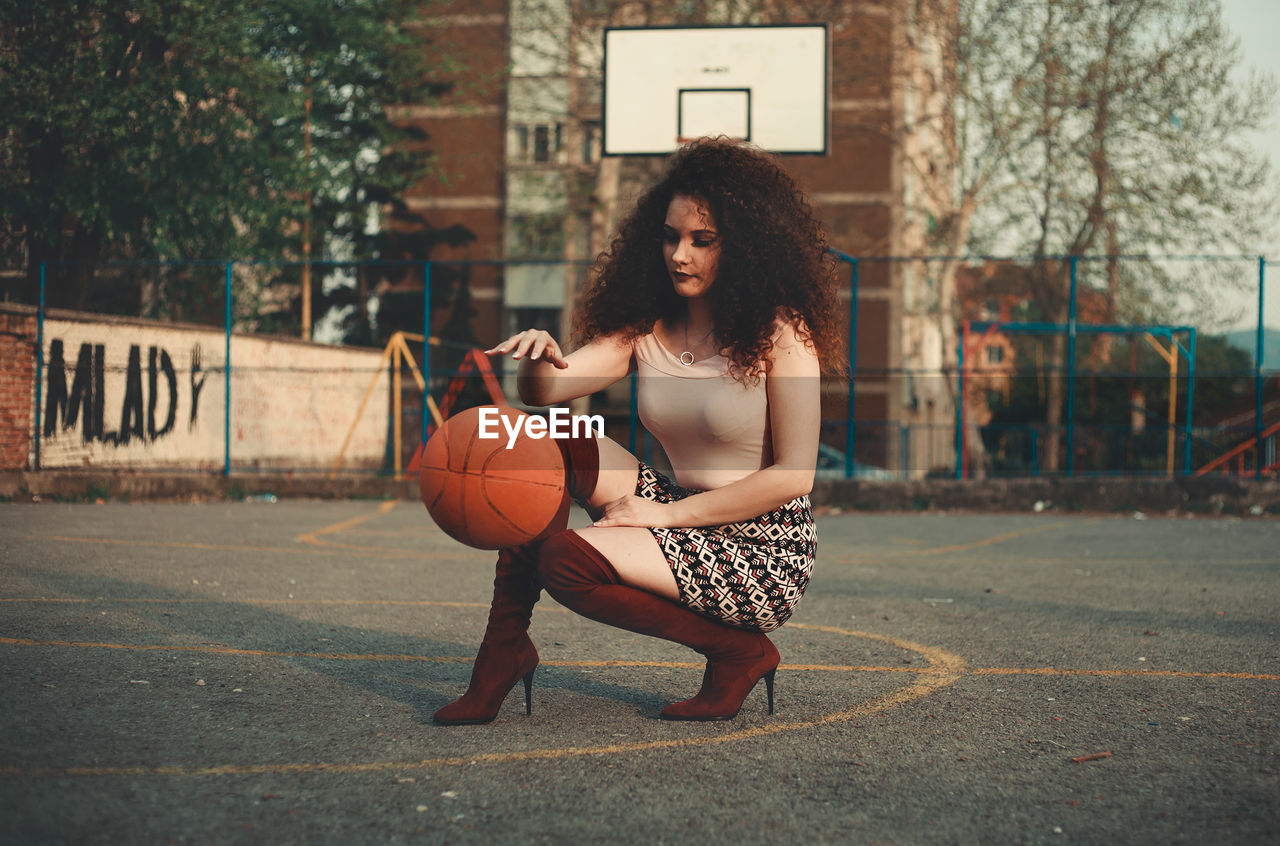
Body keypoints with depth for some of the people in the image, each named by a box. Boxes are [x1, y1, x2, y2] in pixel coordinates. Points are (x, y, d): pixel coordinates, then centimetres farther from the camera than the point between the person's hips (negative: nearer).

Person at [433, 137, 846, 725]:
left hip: (762, 555, -6)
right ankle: (503, 651, -6)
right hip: (685, 523, 7)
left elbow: (794, 476, -16)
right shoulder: (646, 329, 4)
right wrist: (537, 356, -30)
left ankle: (736, 650, -6)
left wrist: (669, 513, -17)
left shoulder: (780, 332, -12)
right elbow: (544, 392, -6)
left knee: (566, 559, -25)